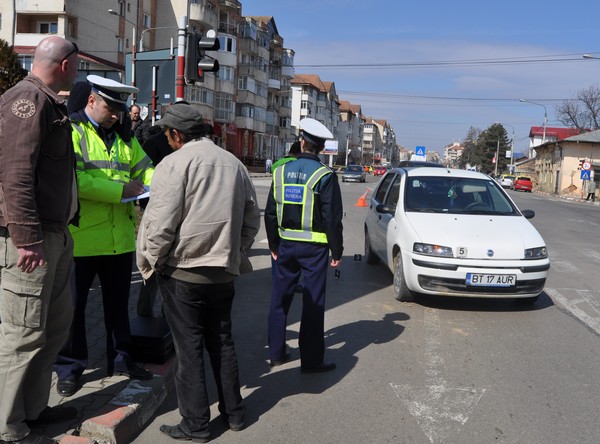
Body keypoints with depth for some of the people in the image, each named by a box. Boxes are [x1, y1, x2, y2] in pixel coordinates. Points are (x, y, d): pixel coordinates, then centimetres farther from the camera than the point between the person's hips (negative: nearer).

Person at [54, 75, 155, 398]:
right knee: (72, 305, 8)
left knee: (118, 302, 17)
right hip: (80, 240, -6)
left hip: (120, 238, 6)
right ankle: (70, 366, 23)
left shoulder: (123, 137, 13)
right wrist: (119, 190, -20)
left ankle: (120, 358, 32)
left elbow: (145, 169, 14)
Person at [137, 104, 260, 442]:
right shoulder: (234, 163, 9)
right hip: (224, 271, 6)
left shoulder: (175, 163, -11)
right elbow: (252, 218, 13)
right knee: (222, 342, 17)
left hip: (183, 271, -6)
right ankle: (234, 413, 27)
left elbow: (160, 223, -17)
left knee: (189, 348, 4)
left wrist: (149, 262, -3)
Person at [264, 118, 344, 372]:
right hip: (314, 247, -4)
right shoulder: (325, 176, -10)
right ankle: (311, 359, 8)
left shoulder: (282, 171, 4)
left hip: (286, 244, 4)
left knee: (280, 299, 15)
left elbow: (270, 213, 9)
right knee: (313, 303, 2)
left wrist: (274, 245, 18)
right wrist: (337, 251, -2)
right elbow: (333, 218, -11)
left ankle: (276, 353, 24)